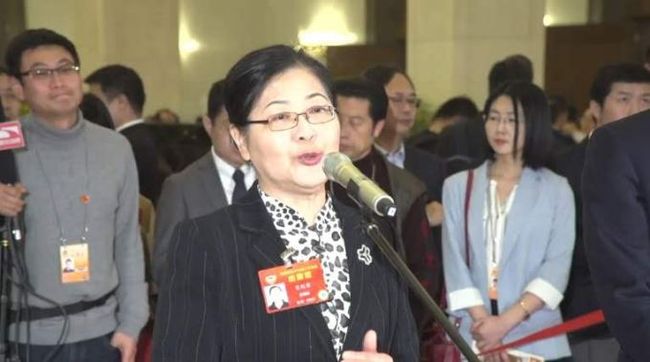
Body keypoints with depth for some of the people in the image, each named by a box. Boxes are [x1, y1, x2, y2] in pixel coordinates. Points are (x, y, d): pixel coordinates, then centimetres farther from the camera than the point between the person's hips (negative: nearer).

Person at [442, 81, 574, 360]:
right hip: (472, 336, 1)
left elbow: (557, 267, -6)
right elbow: (455, 263, -1)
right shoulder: (458, 186, 6)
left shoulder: (556, 189, 3)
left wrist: (506, 322, -15)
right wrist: (484, 321, -13)